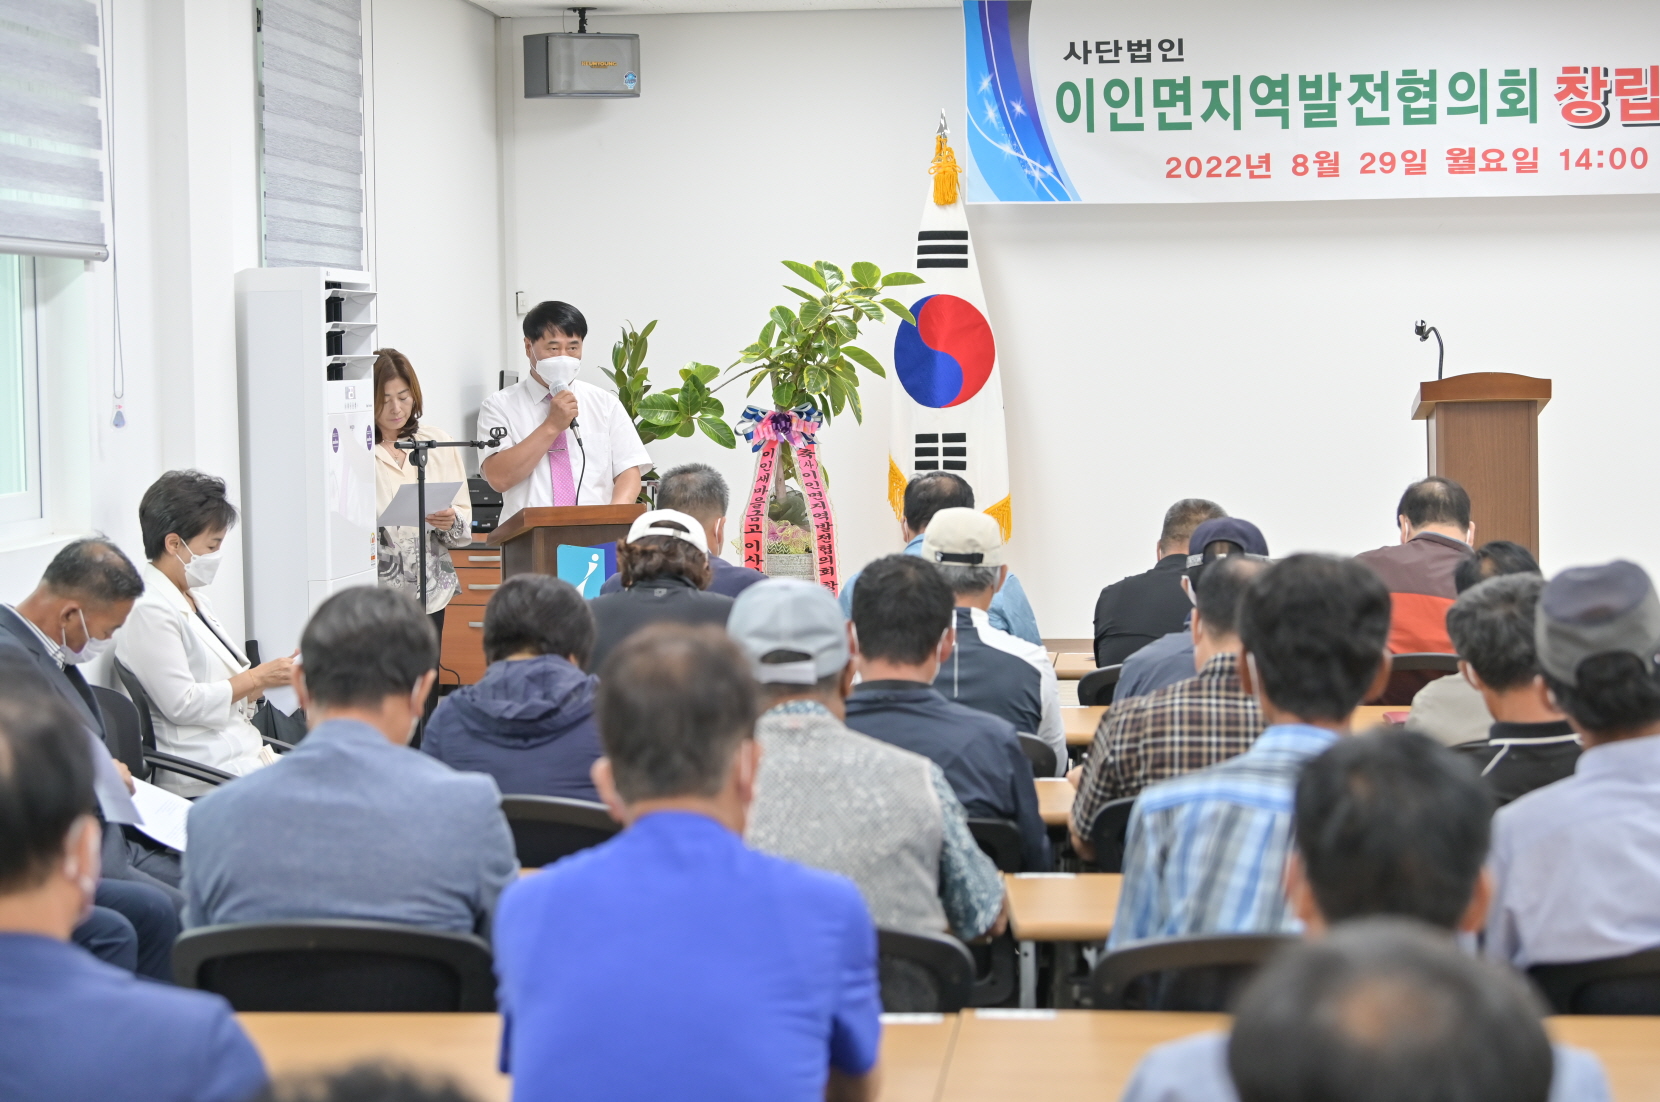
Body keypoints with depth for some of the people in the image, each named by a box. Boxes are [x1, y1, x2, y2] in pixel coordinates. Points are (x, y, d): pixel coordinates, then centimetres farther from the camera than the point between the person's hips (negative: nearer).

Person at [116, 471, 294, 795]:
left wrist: (272, 675, 5)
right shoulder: (149, 610, -12)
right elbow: (182, 705, -16)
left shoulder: (191, 598, 19)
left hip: (243, 751, 10)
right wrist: (256, 677, -8)